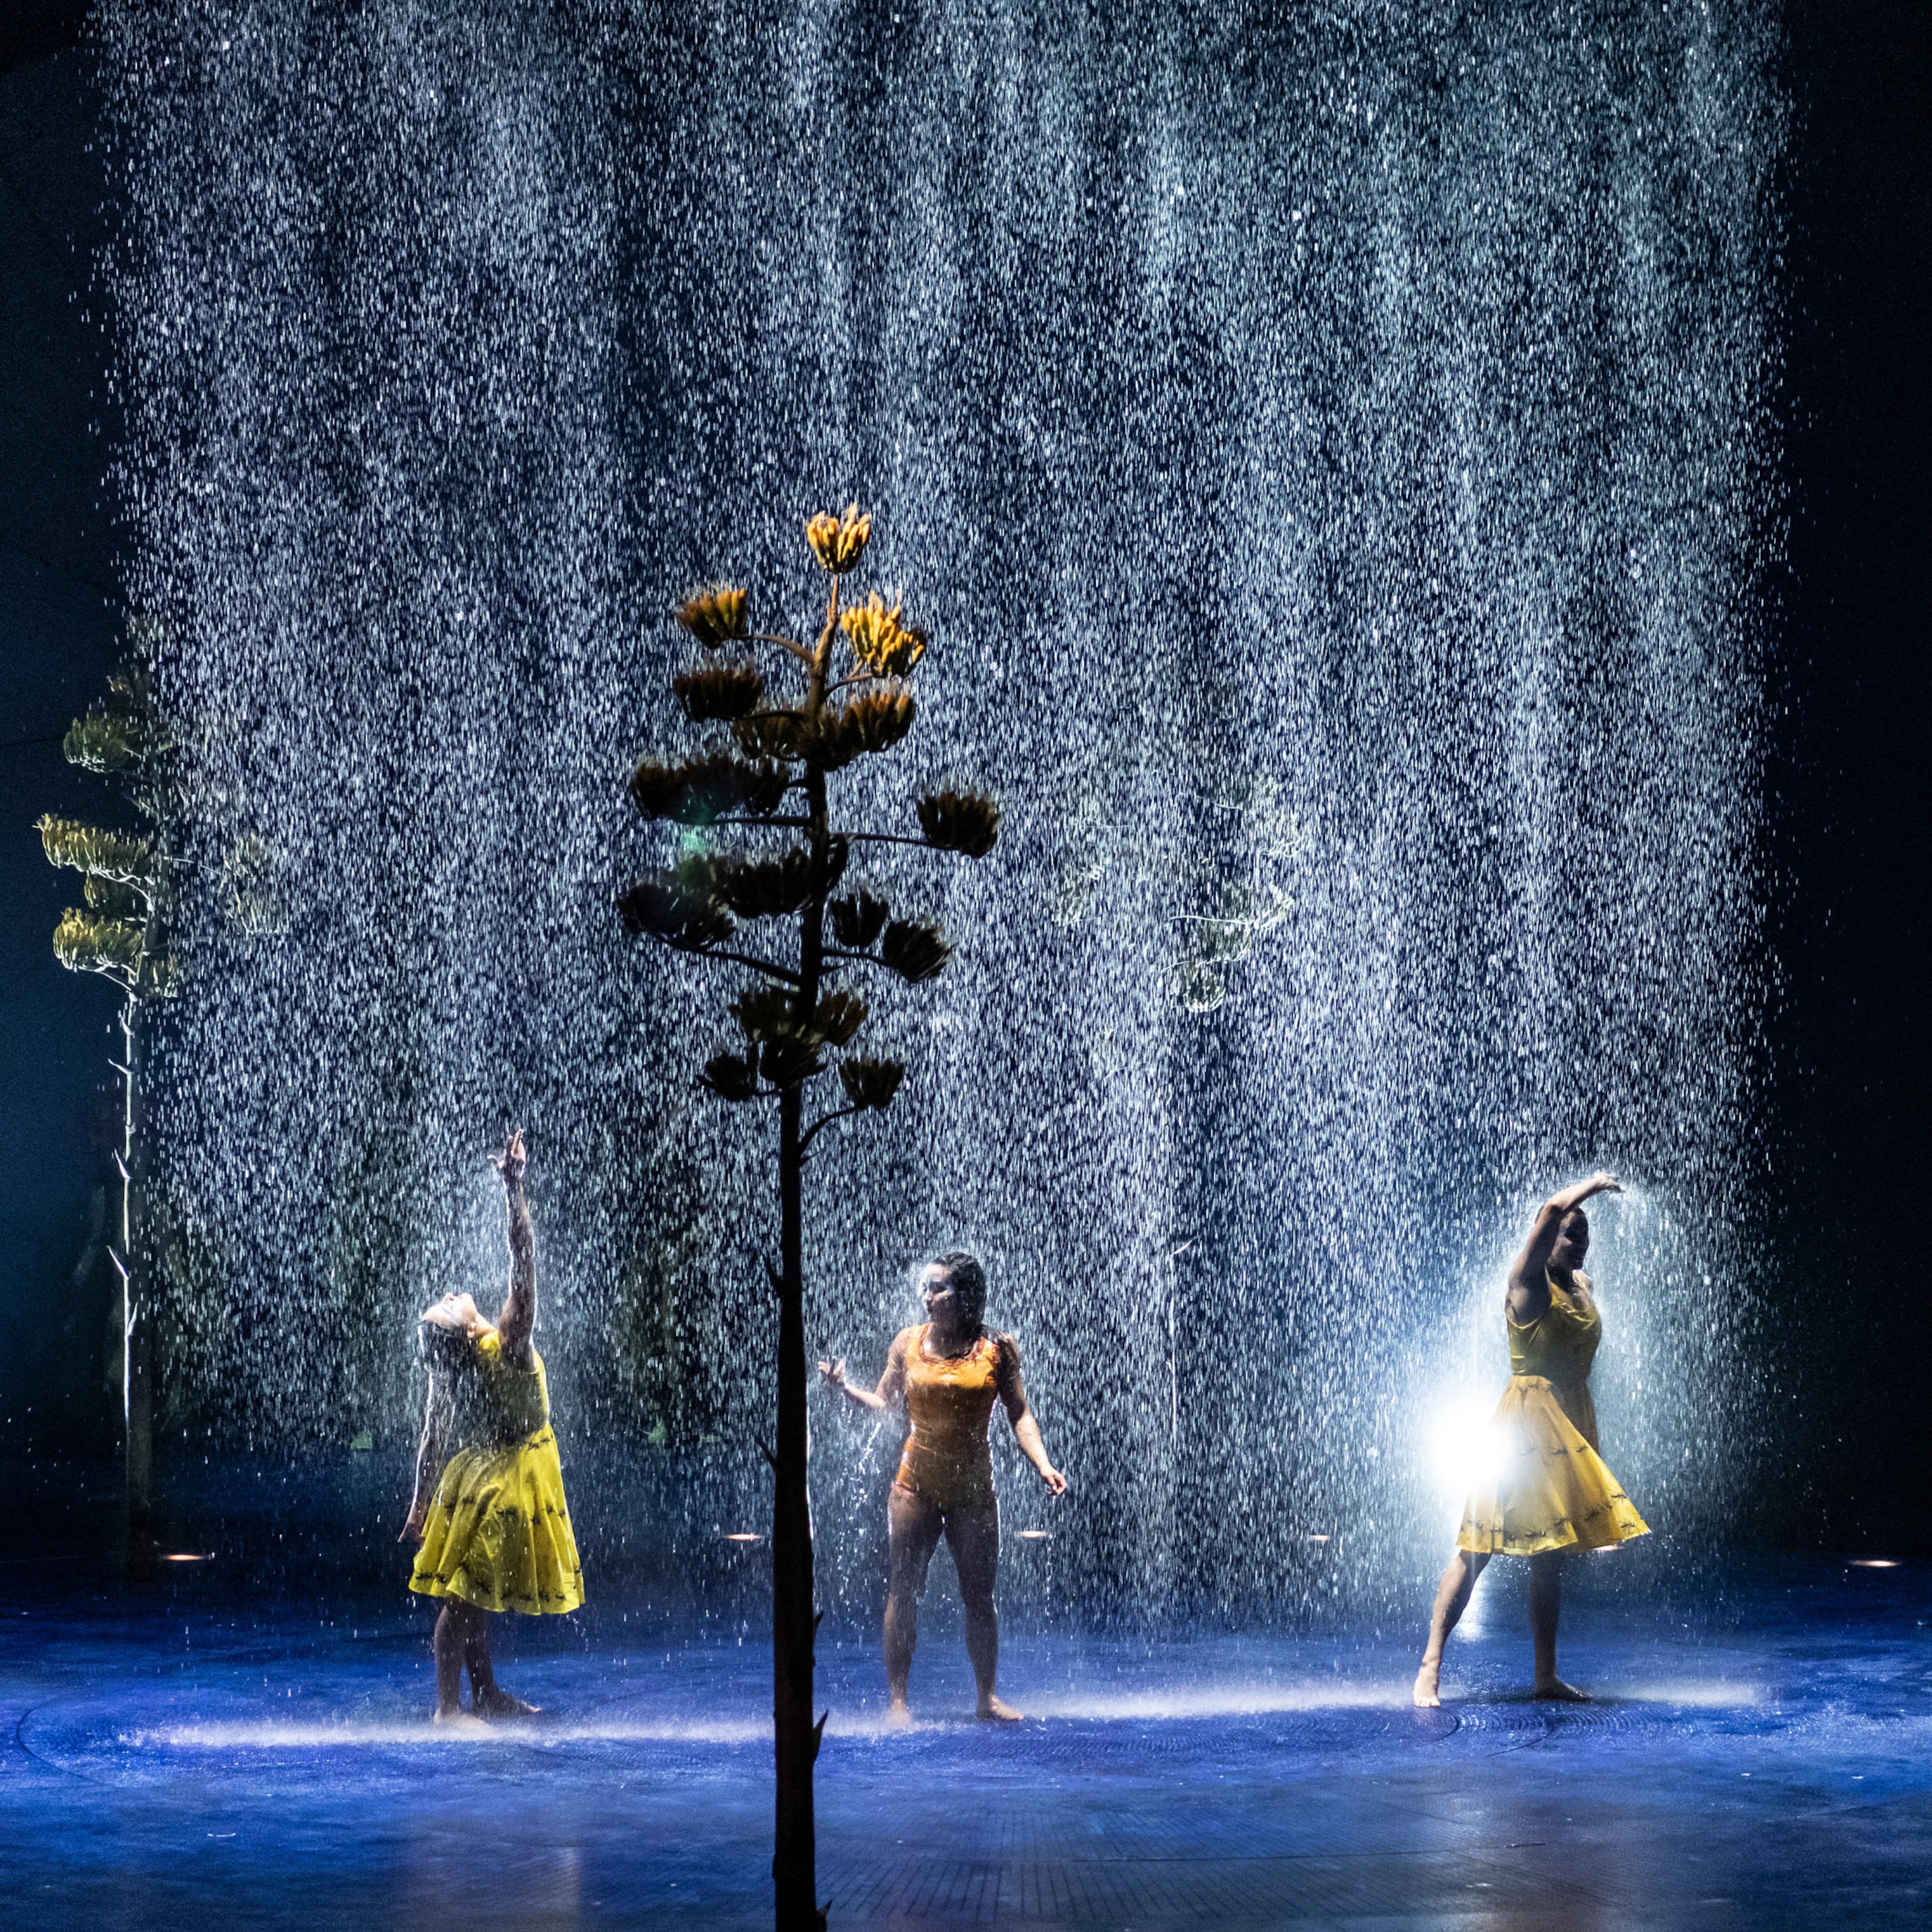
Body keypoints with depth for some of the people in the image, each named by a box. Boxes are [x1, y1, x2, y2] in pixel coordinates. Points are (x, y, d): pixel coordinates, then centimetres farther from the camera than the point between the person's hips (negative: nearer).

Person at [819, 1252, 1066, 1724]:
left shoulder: (997, 1349, -2)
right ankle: (898, 1699, 6)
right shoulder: (909, 1343, 1)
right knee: (904, 1592, 0)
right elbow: (883, 1403, 7)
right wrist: (845, 1388, -10)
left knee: (979, 1596, 6)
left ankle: (988, 1696, 17)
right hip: (916, 1485, 0)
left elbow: (1019, 1414, 0)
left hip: (974, 1490, 0)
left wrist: (1044, 1465, -11)